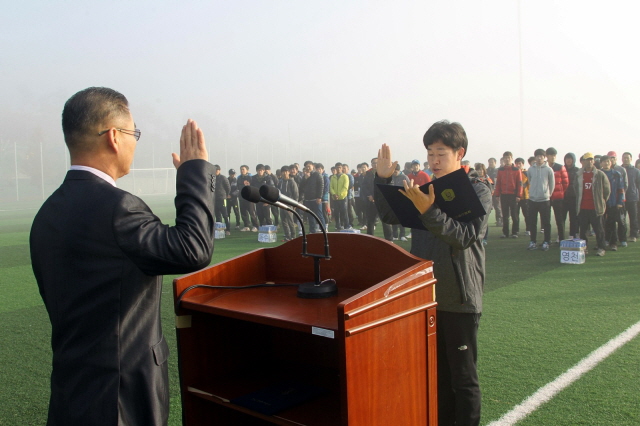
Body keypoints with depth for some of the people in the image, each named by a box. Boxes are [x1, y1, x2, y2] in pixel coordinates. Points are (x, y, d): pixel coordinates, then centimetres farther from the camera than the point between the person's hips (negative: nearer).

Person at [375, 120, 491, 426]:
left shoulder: (478, 191, -7)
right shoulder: (426, 188, 9)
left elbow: (465, 235, -21)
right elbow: (389, 215, 9)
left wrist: (429, 212, -33)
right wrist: (383, 179, -4)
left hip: (459, 297, -5)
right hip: (425, 294, 6)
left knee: (463, 375, 5)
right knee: (435, 371, 17)